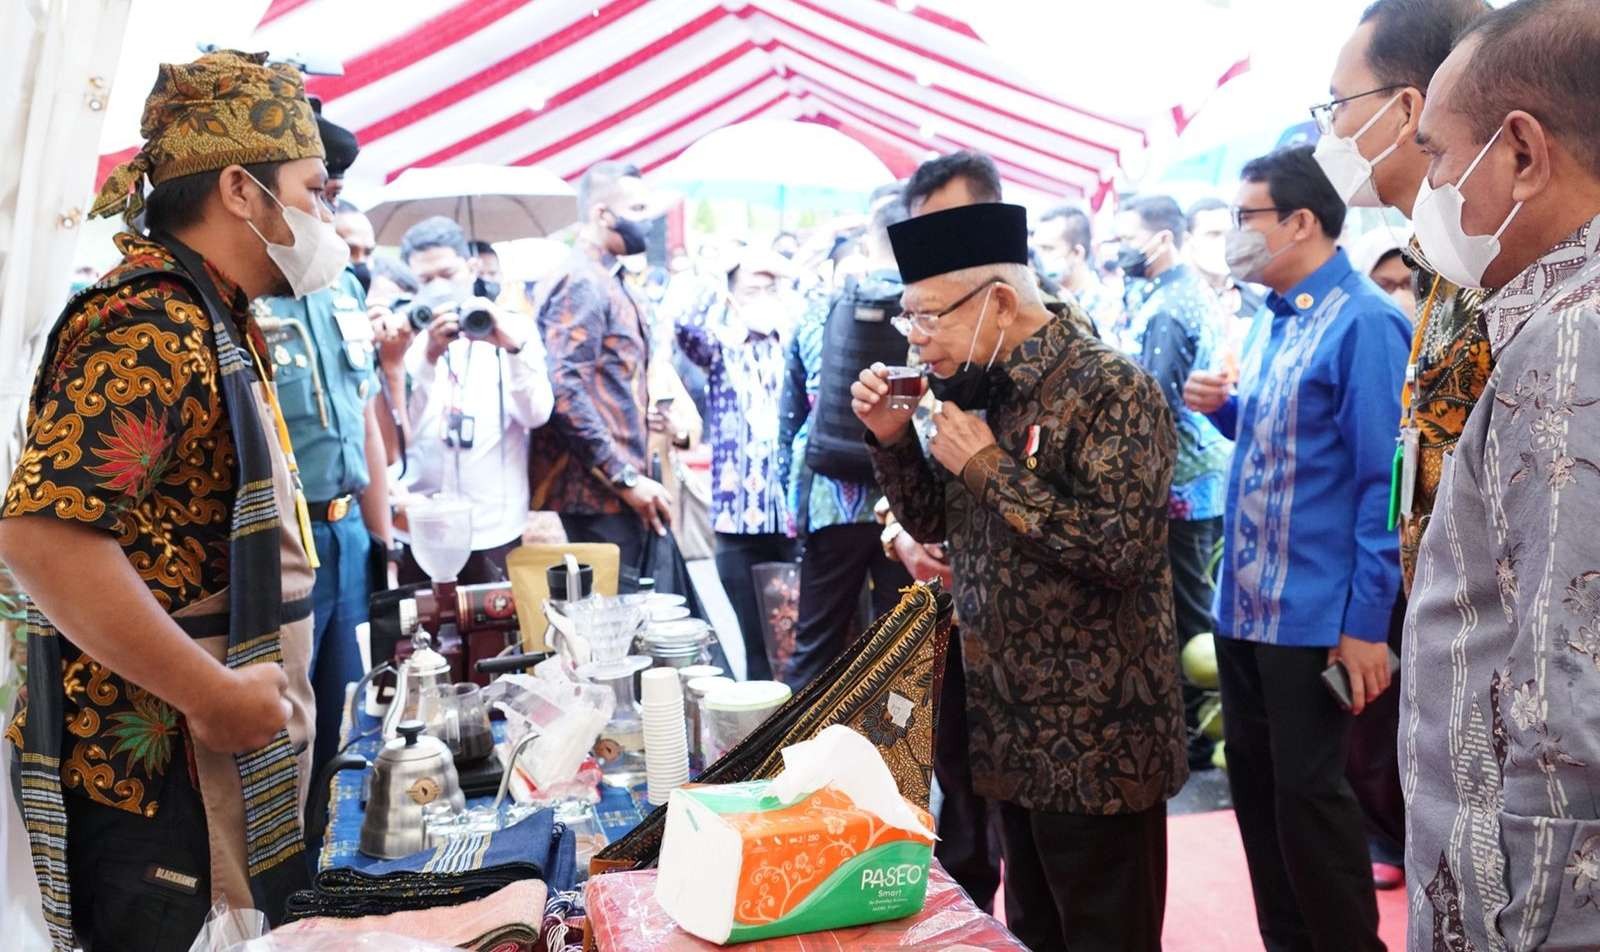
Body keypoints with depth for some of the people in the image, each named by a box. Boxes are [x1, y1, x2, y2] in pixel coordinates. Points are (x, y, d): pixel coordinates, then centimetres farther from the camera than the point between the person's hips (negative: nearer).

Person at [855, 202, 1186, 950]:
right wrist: (891, 439, -1)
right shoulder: (980, 391, 8)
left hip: (1096, 738, -8)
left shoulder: (1109, 388, -17)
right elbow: (934, 522, 16)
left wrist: (991, 467, -21)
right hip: (1012, 726, 8)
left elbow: (1123, 547, -26)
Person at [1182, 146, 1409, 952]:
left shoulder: (1363, 321, -15)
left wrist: (1367, 621, -20)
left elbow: (1383, 481, -18)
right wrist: (1223, 409, 1)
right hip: (1243, 601, 8)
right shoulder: (1271, 317, 11)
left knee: (1308, 795, 2)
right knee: (1254, 782, 15)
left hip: (1315, 612, -8)